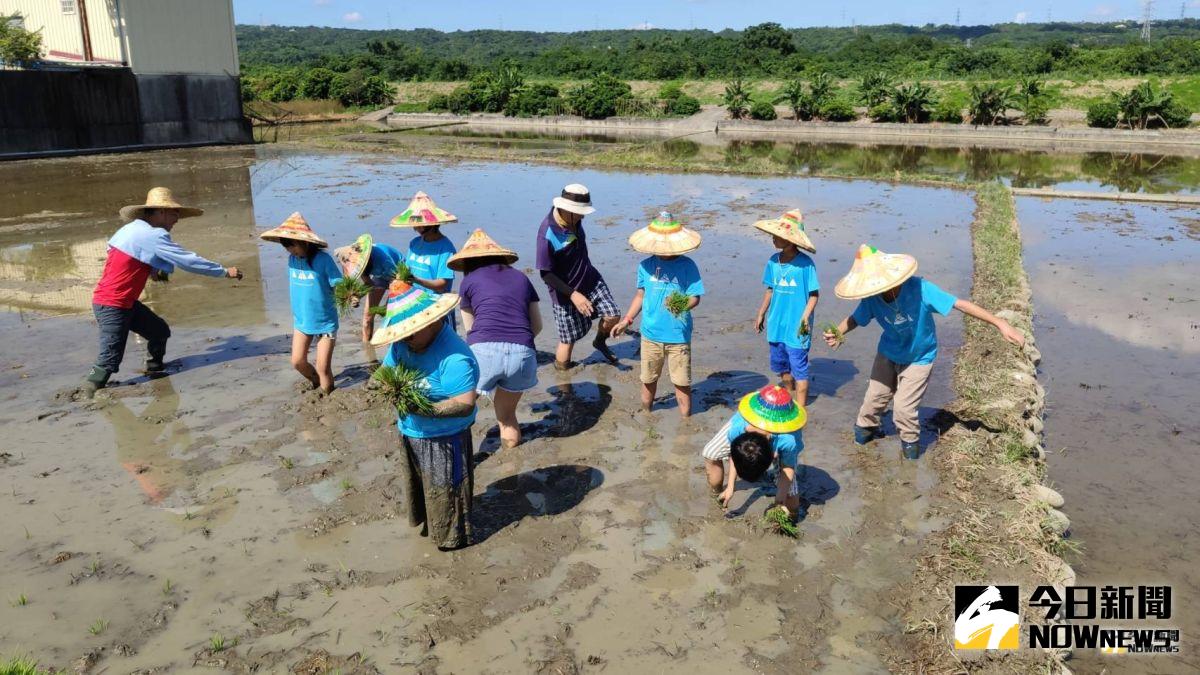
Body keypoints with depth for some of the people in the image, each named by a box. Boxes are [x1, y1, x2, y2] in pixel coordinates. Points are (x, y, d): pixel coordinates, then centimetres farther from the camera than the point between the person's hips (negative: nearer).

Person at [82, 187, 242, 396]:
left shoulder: (132, 228, 7)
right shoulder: (153, 236, -19)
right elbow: (188, 260, -18)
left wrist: (153, 270, 9)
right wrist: (225, 272, -11)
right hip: (111, 306, -9)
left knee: (160, 331, 13)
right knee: (110, 360, -7)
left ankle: (154, 368, 28)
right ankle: (88, 394, 1)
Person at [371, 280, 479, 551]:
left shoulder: (453, 357, -33)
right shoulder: (402, 344, -6)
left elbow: (465, 404, -35)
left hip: (443, 439, -8)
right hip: (410, 432, 8)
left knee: (444, 487, 11)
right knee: (419, 482, 27)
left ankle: (453, 536, 33)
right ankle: (429, 521, 51)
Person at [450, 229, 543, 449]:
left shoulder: (470, 280, 15)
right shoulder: (521, 278, 21)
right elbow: (537, 325, 24)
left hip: (484, 351, -3)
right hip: (522, 354, 3)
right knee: (507, 415, 22)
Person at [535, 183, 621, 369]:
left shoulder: (573, 219, -7)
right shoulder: (547, 235, -29)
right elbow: (546, 274, -22)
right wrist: (573, 294, -25)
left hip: (590, 278, 6)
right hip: (565, 291, -6)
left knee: (612, 315, -5)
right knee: (568, 340, 2)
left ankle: (600, 342, 25)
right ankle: (561, 368, 27)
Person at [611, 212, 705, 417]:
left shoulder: (687, 266, -10)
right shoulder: (646, 266, -1)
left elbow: (695, 297, -9)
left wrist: (682, 305, -30)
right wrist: (626, 320, 12)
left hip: (678, 336, -3)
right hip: (651, 334, 3)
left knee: (682, 381, 6)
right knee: (648, 378, 20)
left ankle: (686, 419, 20)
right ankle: (645, 412, 40)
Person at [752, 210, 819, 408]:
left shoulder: (805, 264, -15)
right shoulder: (773, 261, 1)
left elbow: (813, 294, -10)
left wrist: (805, 317, -21)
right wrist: (761, 314, 15)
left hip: (796, 329, -6)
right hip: (776, 325, 6)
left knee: (799, 371, 3)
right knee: (781, 366, 20)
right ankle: (790, 397, 42)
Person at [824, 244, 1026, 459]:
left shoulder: (919, 289, -37)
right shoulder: (872, 299, -26)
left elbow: (961, 304, -33)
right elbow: (855, 318, -9)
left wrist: (1000, 323, -34)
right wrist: (837, 334, -31)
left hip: (918, 358, -3)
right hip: (888, 353, 3)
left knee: (903, 407, -4)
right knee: (875, 396, 14)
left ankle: (911, 440, 26)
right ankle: (865, 427, 44)